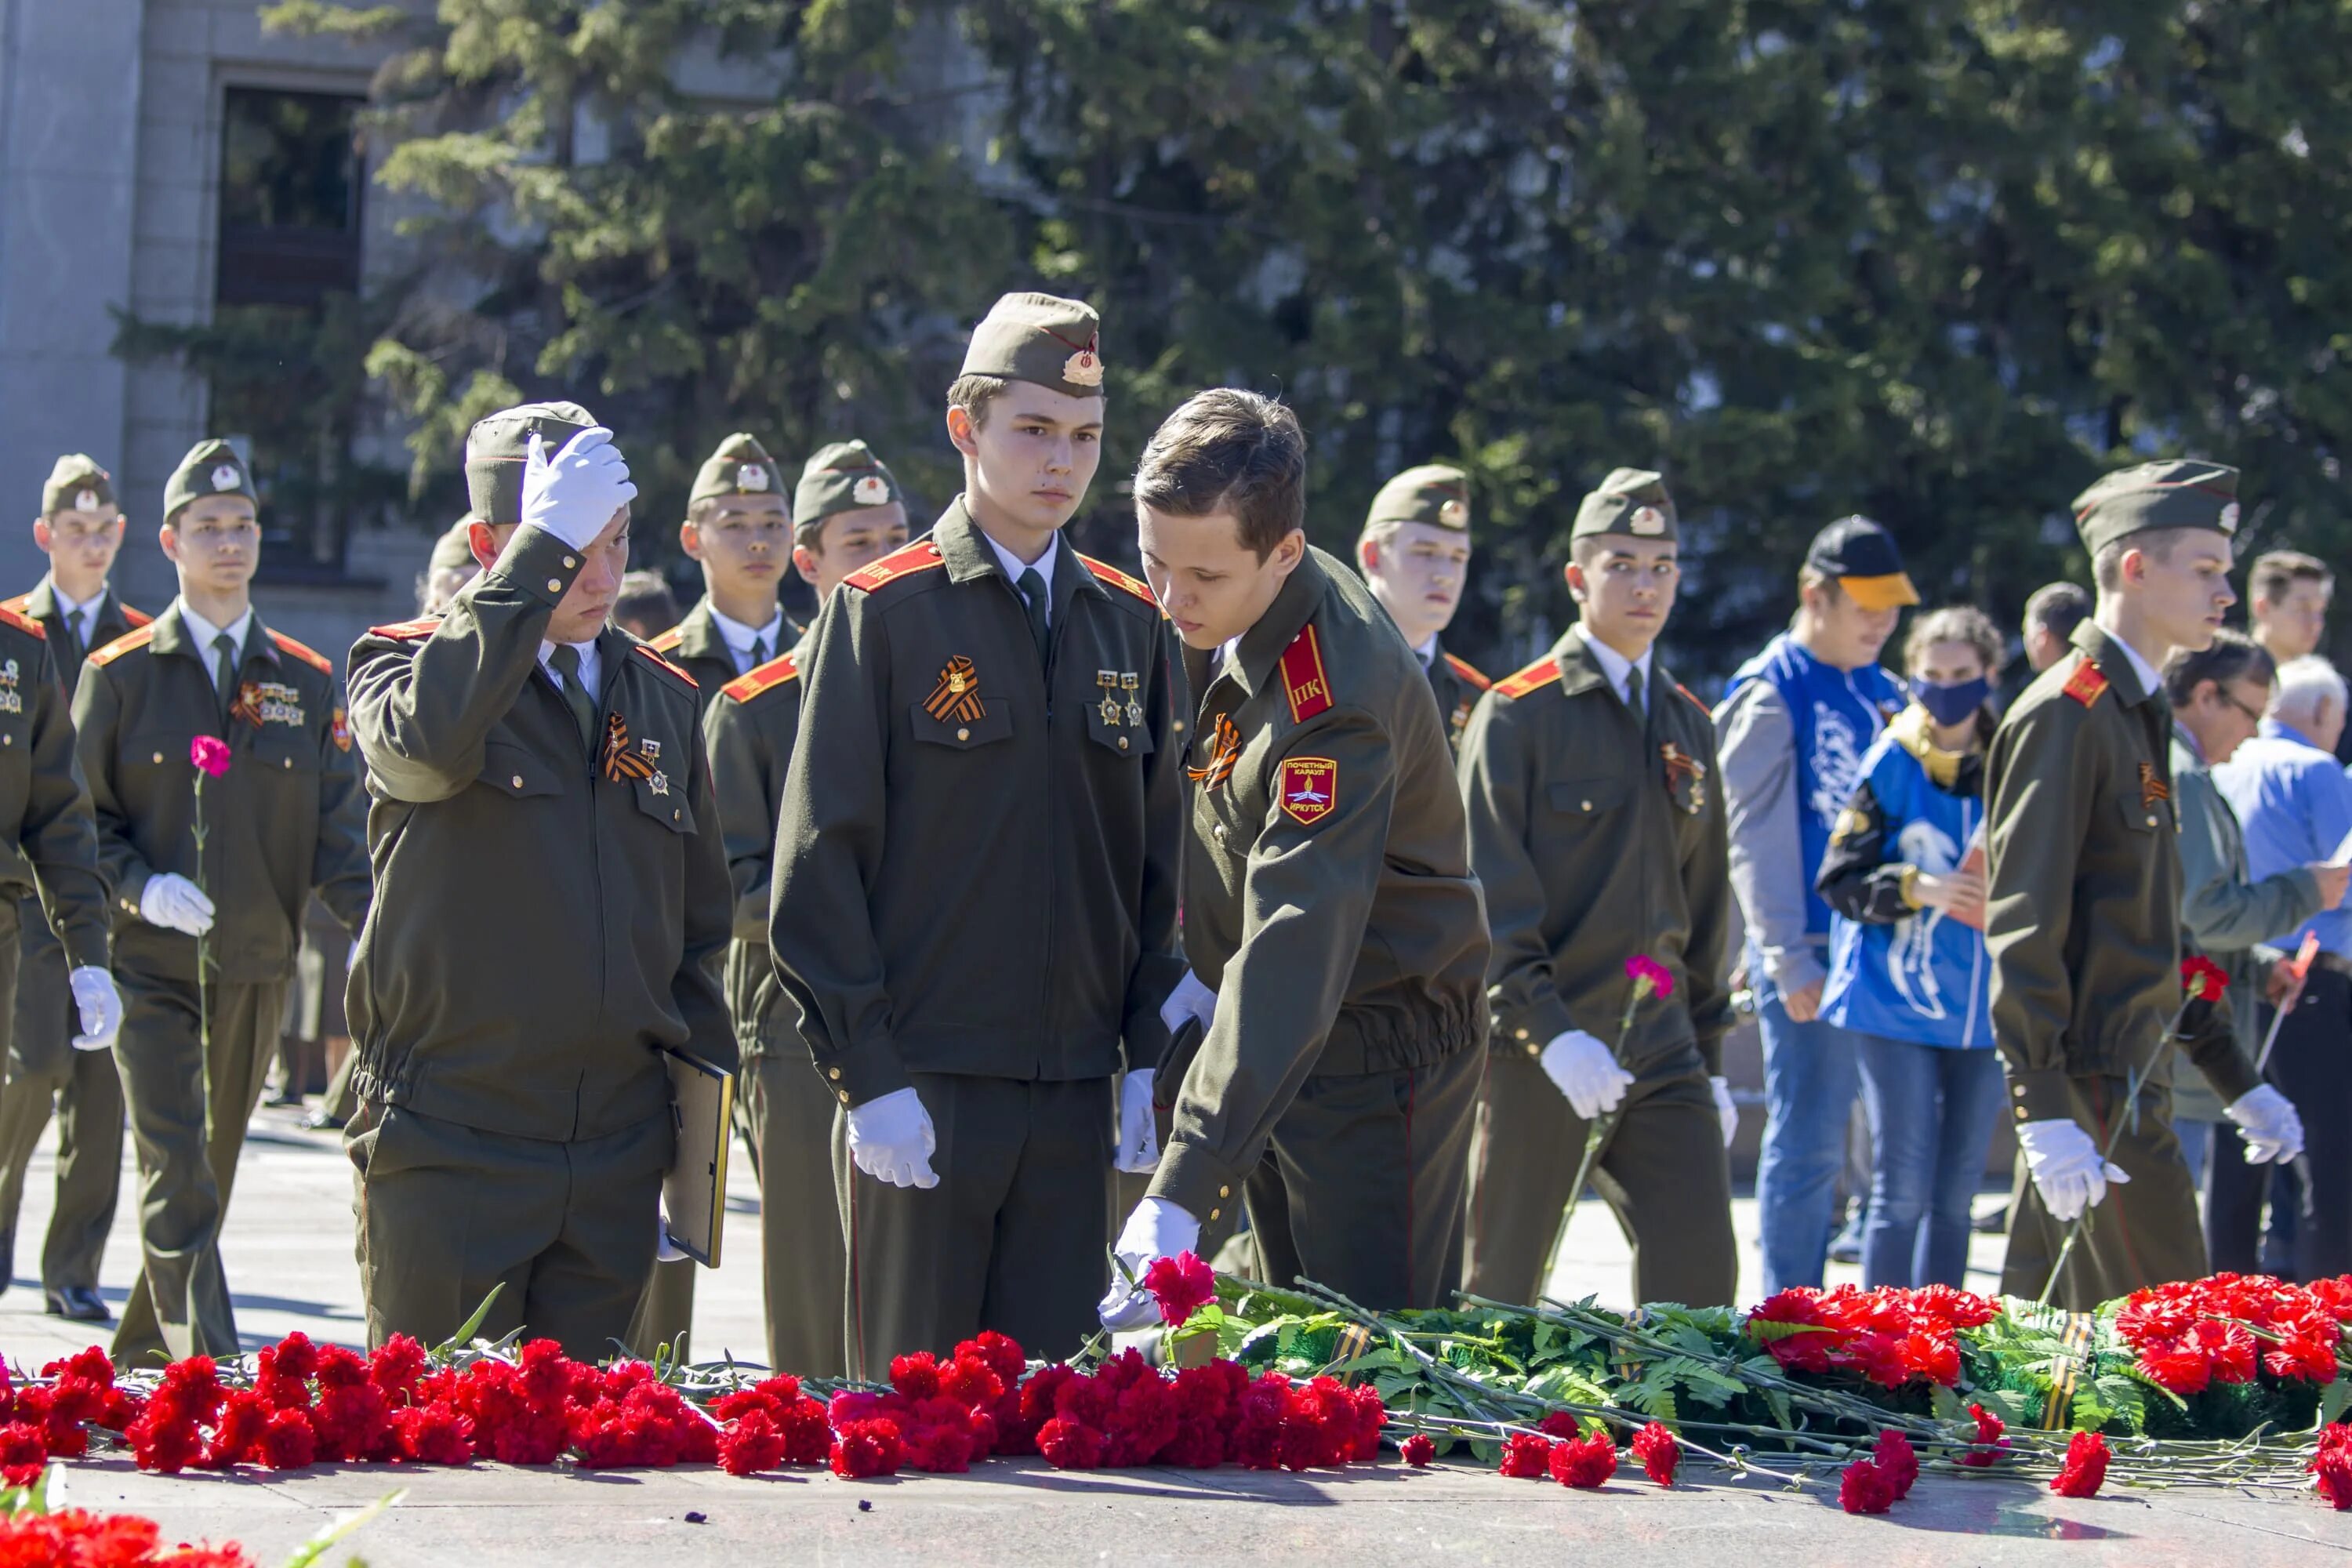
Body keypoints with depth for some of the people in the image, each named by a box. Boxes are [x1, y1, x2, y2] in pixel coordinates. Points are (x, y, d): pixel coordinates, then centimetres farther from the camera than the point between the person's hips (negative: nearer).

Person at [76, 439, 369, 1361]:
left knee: (211, 1175, 13)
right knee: (179, 1182, -13)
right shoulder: (120, 676, 1)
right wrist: (139, 886, -17)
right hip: (151, 966, -3)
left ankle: (141, 1352, 30)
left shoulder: (308, 685, 7)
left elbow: (337, 828, 4)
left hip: (256, 970, 3)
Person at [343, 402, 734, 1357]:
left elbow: (698, 925, 23)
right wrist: (544, 548, -24)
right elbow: (426, 740, -26)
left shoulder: (662, 696, 15)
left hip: (617, 1162, 4)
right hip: (446, 1158, -4)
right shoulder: (402, 664, 1)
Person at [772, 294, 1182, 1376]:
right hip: (919, 1093, -4)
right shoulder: (881, 613, -2)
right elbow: (818, 862, -5)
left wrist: (1147, 1055, 7)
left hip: (1075, 1097, 4)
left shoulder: (1128, 624, 12)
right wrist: (866, 1076, -12)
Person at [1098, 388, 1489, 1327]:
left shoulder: (1340, 695, -30)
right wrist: (1207, 975, 8)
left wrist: (1183, 1193, -45)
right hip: (1280, 1037, 9)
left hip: (1378, 1047, -9)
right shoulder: (1220, 625, -2)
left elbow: (1296, 945, -38)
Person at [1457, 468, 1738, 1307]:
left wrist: (1708, 1060, 18)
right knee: (1497, 1295, 2)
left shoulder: (1688, 725, 14)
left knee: (1700, 1271, -6)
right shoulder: (1518, 716, -5)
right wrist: (1550, 1033, -22)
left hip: (1661, 1051, 5)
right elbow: (1490, 902, -11)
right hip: (1538, 1058, -5)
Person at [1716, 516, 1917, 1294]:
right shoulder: (1770, 696, -6)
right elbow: (1756, 842, -9)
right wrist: (1790, 961, -13)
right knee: (1807, 1143, -4)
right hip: (1811, 952, -6)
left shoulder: (1883, 694, 15)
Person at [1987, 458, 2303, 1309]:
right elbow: (2023, 927, -18)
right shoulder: (2064, 715, -13)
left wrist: (2236, 1080, 23)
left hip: (2128, 1083, 10)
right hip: (2093, 1094, -10)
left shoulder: (2139, 713, 18)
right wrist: (2045, 1115, -24)